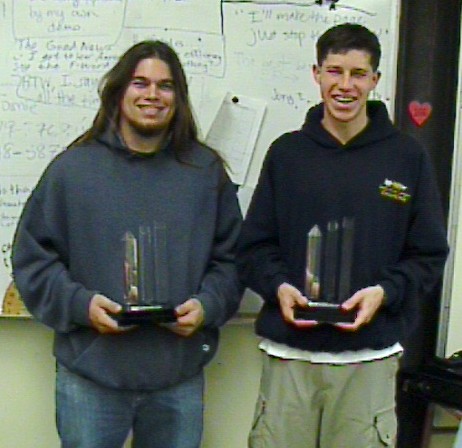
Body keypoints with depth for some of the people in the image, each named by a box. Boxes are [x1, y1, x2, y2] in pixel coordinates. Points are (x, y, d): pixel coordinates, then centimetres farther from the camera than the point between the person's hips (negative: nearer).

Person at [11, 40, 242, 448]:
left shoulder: (206, 171, 4)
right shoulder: (73, 168, -1)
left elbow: (230, 258, 8)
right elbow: (34, 257, 1)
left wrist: (207, 305, -10)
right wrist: (80, 304, -14)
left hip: (180, 374, 2)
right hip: (90, 373, -1)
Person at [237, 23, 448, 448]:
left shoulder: (408, 156, 3)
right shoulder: (286, 152, 7)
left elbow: (429, 253, 5)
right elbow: (254, 246, 8)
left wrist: (384, 292, -12)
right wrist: (278, 286, -10)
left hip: (370, 355, -1)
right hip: (289, 352, 1)